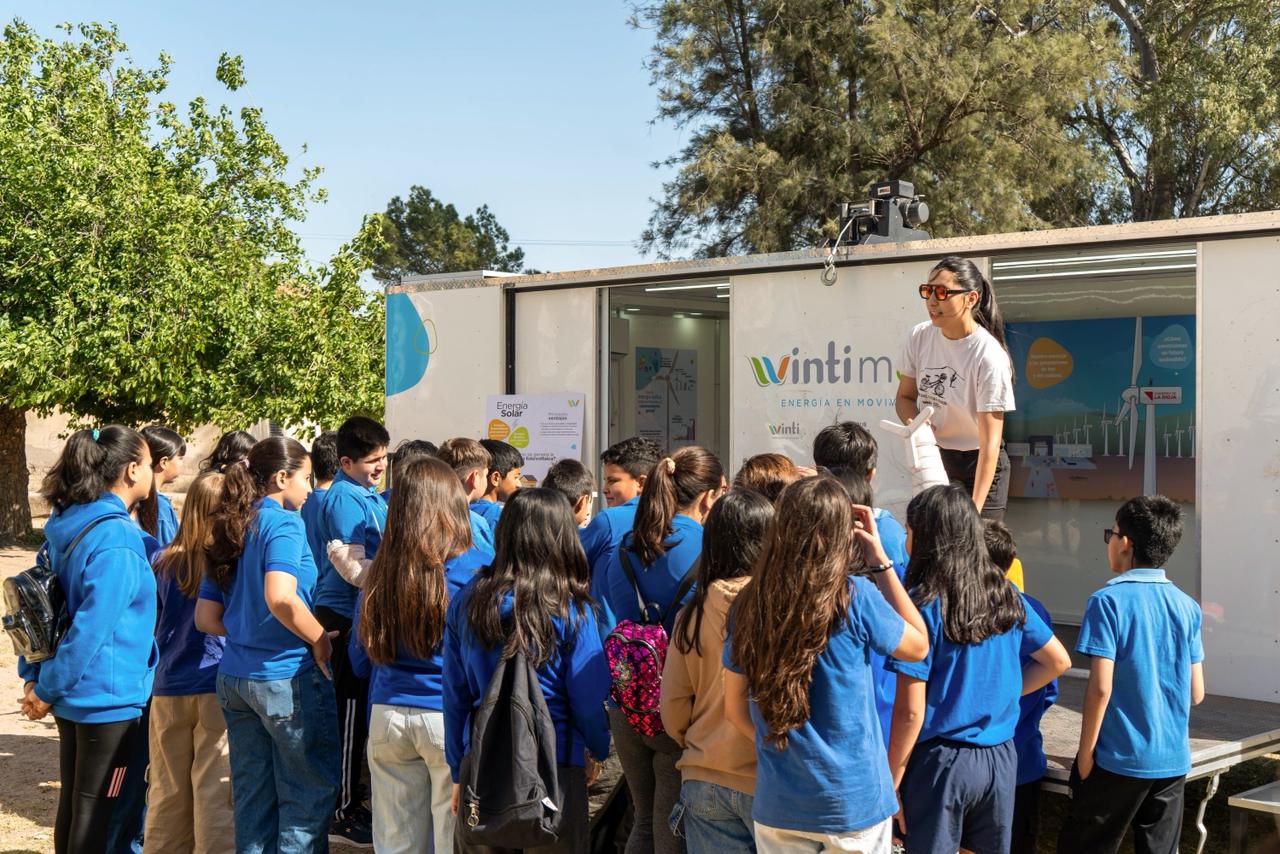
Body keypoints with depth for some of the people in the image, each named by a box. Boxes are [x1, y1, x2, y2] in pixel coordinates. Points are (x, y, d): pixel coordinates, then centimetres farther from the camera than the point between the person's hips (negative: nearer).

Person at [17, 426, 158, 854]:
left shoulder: (67, 525, 6)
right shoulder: (118, 538, -21)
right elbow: (93, 626, -24)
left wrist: (33, 675, 10)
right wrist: (48, 691, -15)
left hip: (73, 693, 8)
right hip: (109, 698, -8)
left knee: (73, 802, 17)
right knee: (96, 812, 2)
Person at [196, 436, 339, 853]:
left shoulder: (228, 532, 12)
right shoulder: (283, 522, -11)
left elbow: (207, 619, 11)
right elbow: (280, 598, -28)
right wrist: (320, 640, -14)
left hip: (234, 675, 8)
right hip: (288, 676, -8)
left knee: (252, 796, 14)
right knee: (310, 793, 2)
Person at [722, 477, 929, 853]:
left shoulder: (749, 603, -5)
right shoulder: (855, 598, -15)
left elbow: (735, 708, 3)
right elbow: (919, 645, 4)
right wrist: (880, 561, 1)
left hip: (777, 804, 3)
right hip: (852, 803, -3)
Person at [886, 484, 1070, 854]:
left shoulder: (923, 604, -15)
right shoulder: (1005, 594, 3)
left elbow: (910, 710, -16)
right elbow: (1058, 661, 16)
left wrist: (891, 782, -8)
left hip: (941, 762, -5)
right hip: (1001, 758, 5)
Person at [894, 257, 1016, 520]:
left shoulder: (989, 356, -22)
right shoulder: (919, 338, -6)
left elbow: (990, 441, -23)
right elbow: (905, 397, 10)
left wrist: (975, 509, -28)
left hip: (979, 465, -4)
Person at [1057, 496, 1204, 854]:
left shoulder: (1109, 600, -11)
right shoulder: (1187, 606, 4)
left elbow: (1101, 686, -16)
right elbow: (1196, 693, 6)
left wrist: (1085, 752, -6)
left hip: (1120, 758, -5)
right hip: (1173, 760, 5)